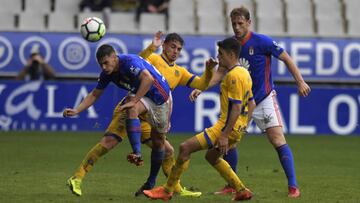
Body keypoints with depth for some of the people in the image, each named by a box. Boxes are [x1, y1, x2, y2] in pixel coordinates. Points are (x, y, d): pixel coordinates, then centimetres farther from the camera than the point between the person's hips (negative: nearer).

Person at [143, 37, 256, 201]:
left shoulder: (234, 75, -17)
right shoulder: (244, 73, 15)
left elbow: (236, 108, -23)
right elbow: (251, 103, 21)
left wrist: (224, 135, -25)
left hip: (227, 127, -10)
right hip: (237, 129, 10)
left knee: (186, 147, -9)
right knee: (212, 156, 29)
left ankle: (167, 190, -3)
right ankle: (242, 191, 24)